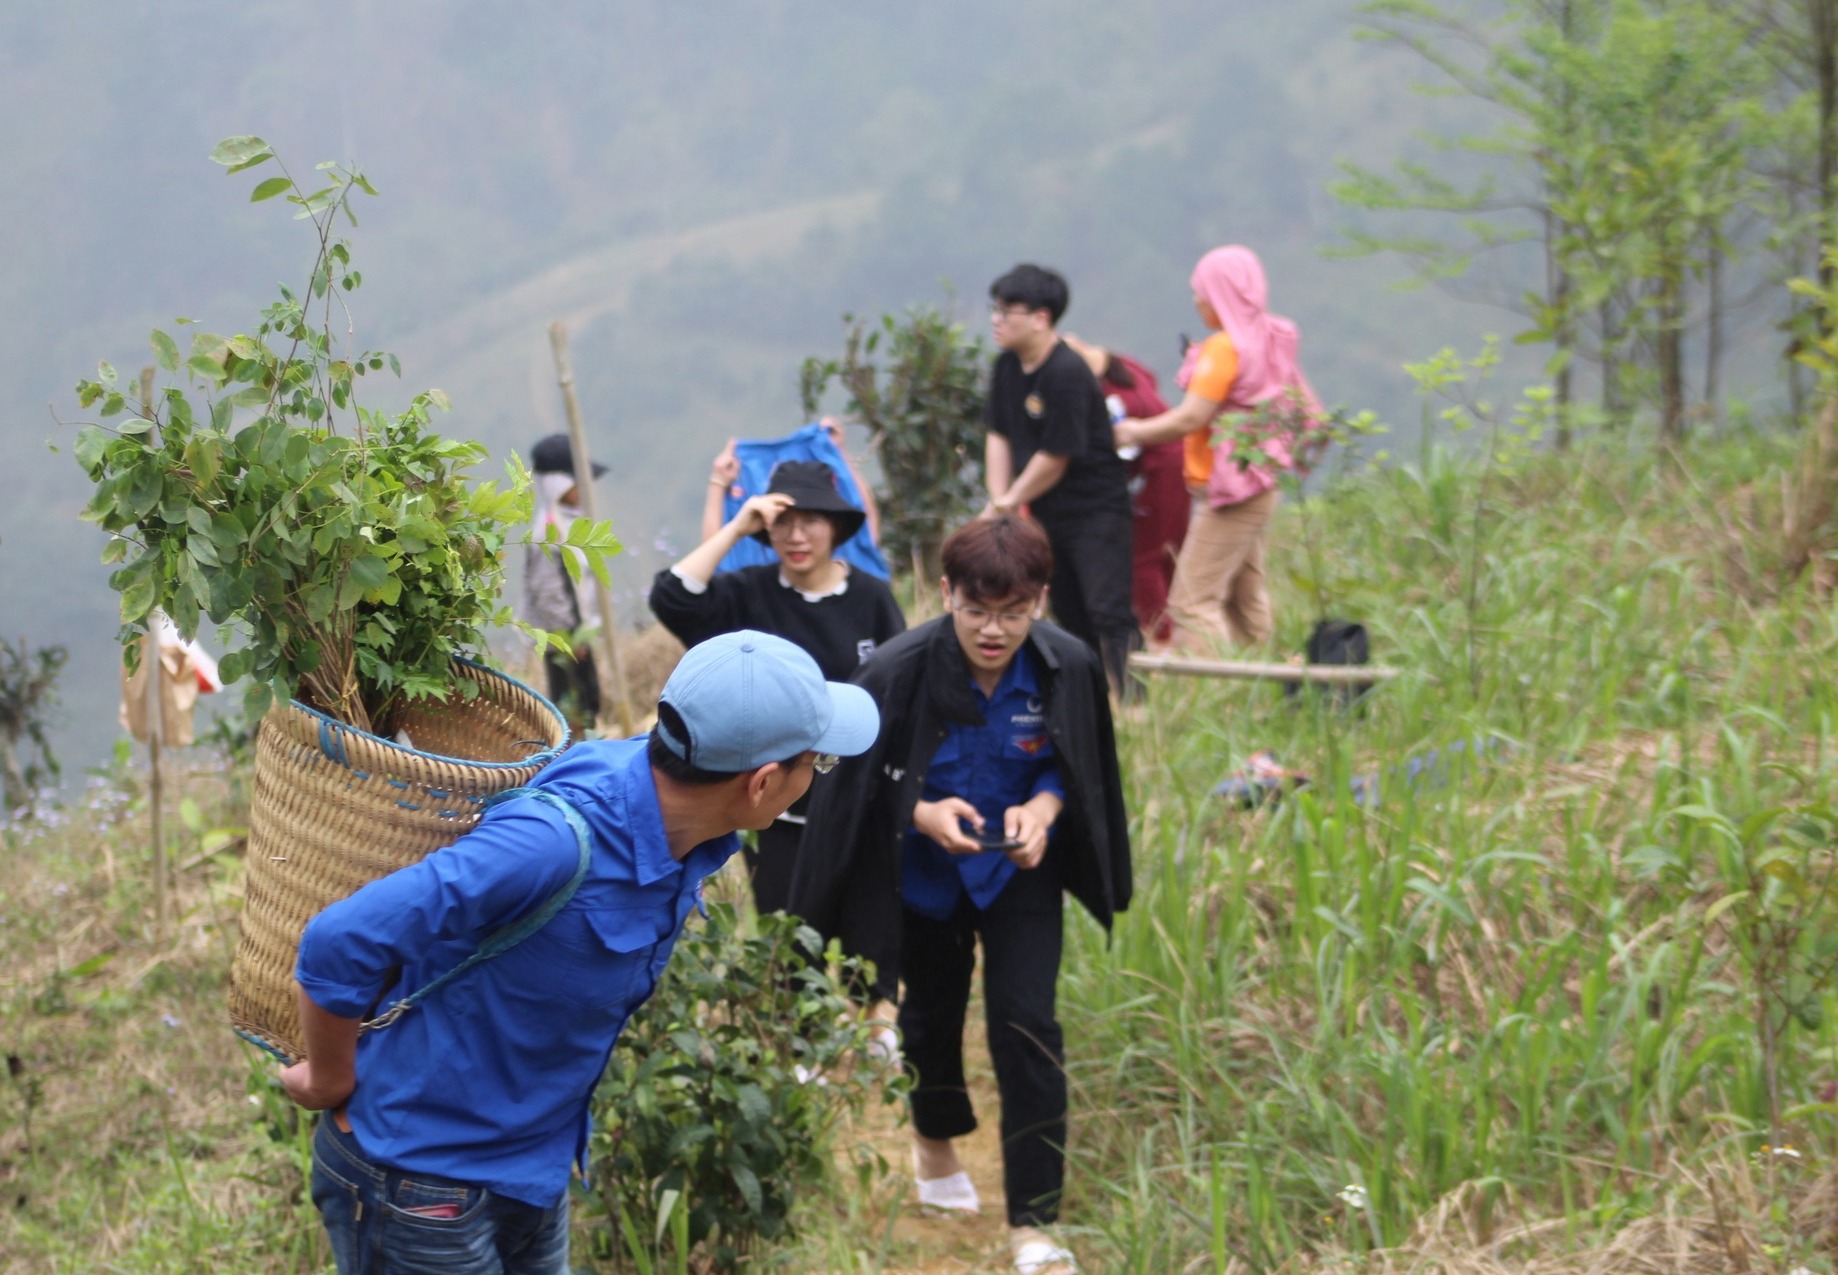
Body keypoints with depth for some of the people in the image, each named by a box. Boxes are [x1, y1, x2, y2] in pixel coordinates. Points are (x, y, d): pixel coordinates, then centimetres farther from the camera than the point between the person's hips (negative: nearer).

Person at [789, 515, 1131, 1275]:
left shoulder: (1067, 669, -22)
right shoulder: (900, 673, -27)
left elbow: (1074, 770, -5)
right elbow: (861, 786, -14)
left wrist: (1044, 807, -25)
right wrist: (923, 814, -32)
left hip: (1020, 869, 0)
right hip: (925, 873, 0)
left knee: (1026, 1026, -9)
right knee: (932, 1007, 20)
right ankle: (935, 1142, 52)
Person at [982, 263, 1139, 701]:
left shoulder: (1067, 374, -21)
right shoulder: (1007, 368, 5)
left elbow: (1055, 457, -19)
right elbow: (998, 436, 10)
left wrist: (1011, 501, -7)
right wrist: (998, 502, -2)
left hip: (1095, 511, -9)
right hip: (1047, 514, 9)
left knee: (1108, 613, -14)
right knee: (1070, 615, 13)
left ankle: (1131, 698, -15)